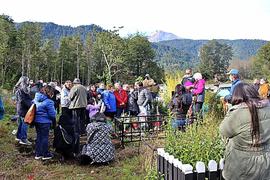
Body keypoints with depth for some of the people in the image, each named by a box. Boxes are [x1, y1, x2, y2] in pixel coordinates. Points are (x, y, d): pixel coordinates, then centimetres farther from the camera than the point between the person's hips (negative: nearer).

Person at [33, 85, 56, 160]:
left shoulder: (36, 98, 4)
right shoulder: (48, 101, -19)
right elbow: (52, 114, -14)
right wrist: (54, 123, 1)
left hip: (36, 121, 7)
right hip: (45, 122, -7)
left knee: (39, 137, 16)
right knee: (45, 137, 4)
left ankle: (38, 154, 24)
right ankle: (45, 154, 14)